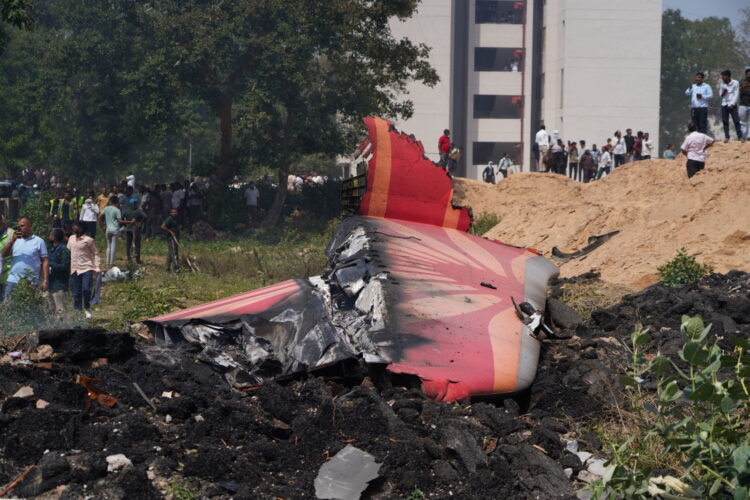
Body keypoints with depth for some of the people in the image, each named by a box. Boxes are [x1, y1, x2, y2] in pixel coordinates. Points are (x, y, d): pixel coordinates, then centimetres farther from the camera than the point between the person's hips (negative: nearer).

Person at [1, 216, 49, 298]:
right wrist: (12, 240, -9)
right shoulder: (15, 240, 14)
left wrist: (45, 281, -8)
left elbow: (45, 261, 1)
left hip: (31, 282, -3)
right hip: (13, 280, 3)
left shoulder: (39, 241, 4)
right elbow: (4, 255, 4)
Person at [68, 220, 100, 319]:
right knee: (76, 292, 4)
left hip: (87, 268, -4)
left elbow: (95, 254, 3)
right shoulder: (71, 239, 12)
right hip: (75, 269, 4)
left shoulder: (88, 240, -2)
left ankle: (87, 308, 5)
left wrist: (97, 267, -6)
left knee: (86, 289, -18)